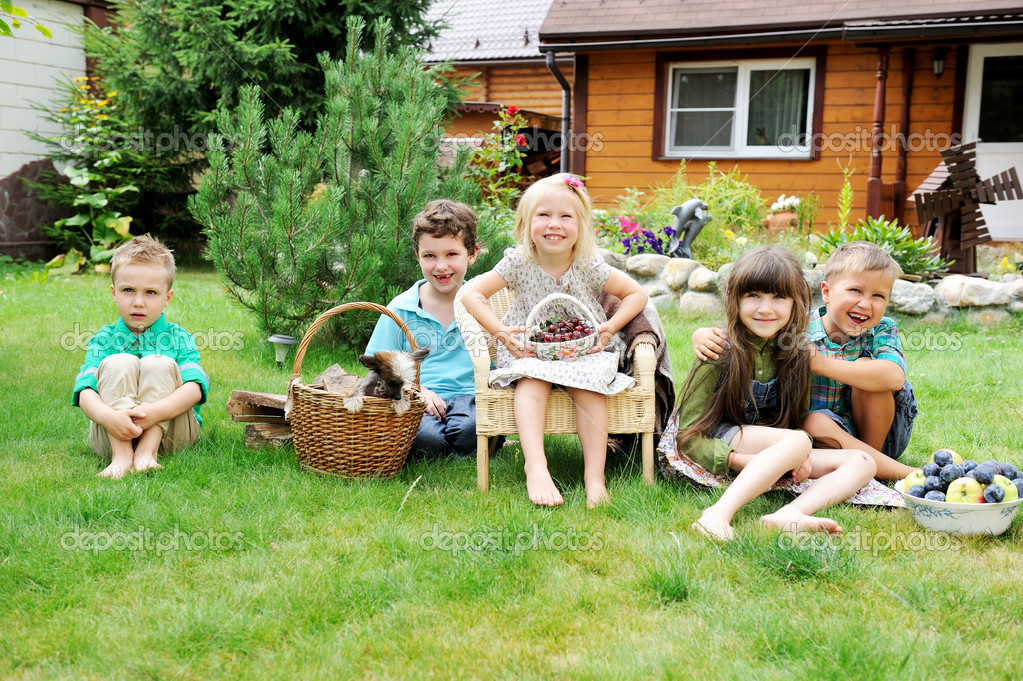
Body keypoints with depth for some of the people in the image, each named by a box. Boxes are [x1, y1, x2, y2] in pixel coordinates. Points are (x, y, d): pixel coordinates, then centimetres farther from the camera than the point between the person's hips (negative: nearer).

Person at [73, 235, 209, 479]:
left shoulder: (179, 338, 4)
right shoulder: (104, 340, 6)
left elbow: (194, 388, -14)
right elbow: (85, 392, -10)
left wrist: (157, 411, -33)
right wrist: (107, 416, -34)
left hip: (168, 431, -1)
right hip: (112, 435, 1)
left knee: (158, 364, -22)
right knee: (118, 363, -21)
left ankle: (147, 451, -33)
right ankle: (121, 454, -34)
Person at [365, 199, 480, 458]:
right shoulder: (400, 309, 7)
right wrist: (416, 389, -10)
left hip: (469, 397, 0)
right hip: (419, 403, 0)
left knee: (468, 429, -35)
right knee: (428, 435, -34)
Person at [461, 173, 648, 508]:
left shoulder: (590, 266, -8)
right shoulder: (518, 262, -9)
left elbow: (637, 294, 2)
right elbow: (472, 293, -6)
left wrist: (610, 327, -12)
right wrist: (500, 332, -17)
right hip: (531, 350, 0)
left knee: (589, 383, -29)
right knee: (532, 380, -31)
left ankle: (595, 474, -27)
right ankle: (536, 467, -41)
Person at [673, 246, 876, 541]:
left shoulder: (796, 354, 3)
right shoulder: (720, 353, -12)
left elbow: (798, 420, 10)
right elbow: (689, 439, -14)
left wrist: (800, 459, -13)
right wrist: (745, 461, -28)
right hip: (721, 447, -6)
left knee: (863, 462, -10)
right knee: (797, 442, -31)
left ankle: (790, 513, -36)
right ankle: (719, 513, -44)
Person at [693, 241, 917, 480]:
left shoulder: (883, 329, -10)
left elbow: (895, 377, -31)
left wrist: (821, 363, -38)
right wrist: (704, 335, -31)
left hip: (882, 433, 0)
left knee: (866, 367, -24)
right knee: (815, 422, -36)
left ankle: (872, 458, -11)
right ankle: (907, 474, -27)